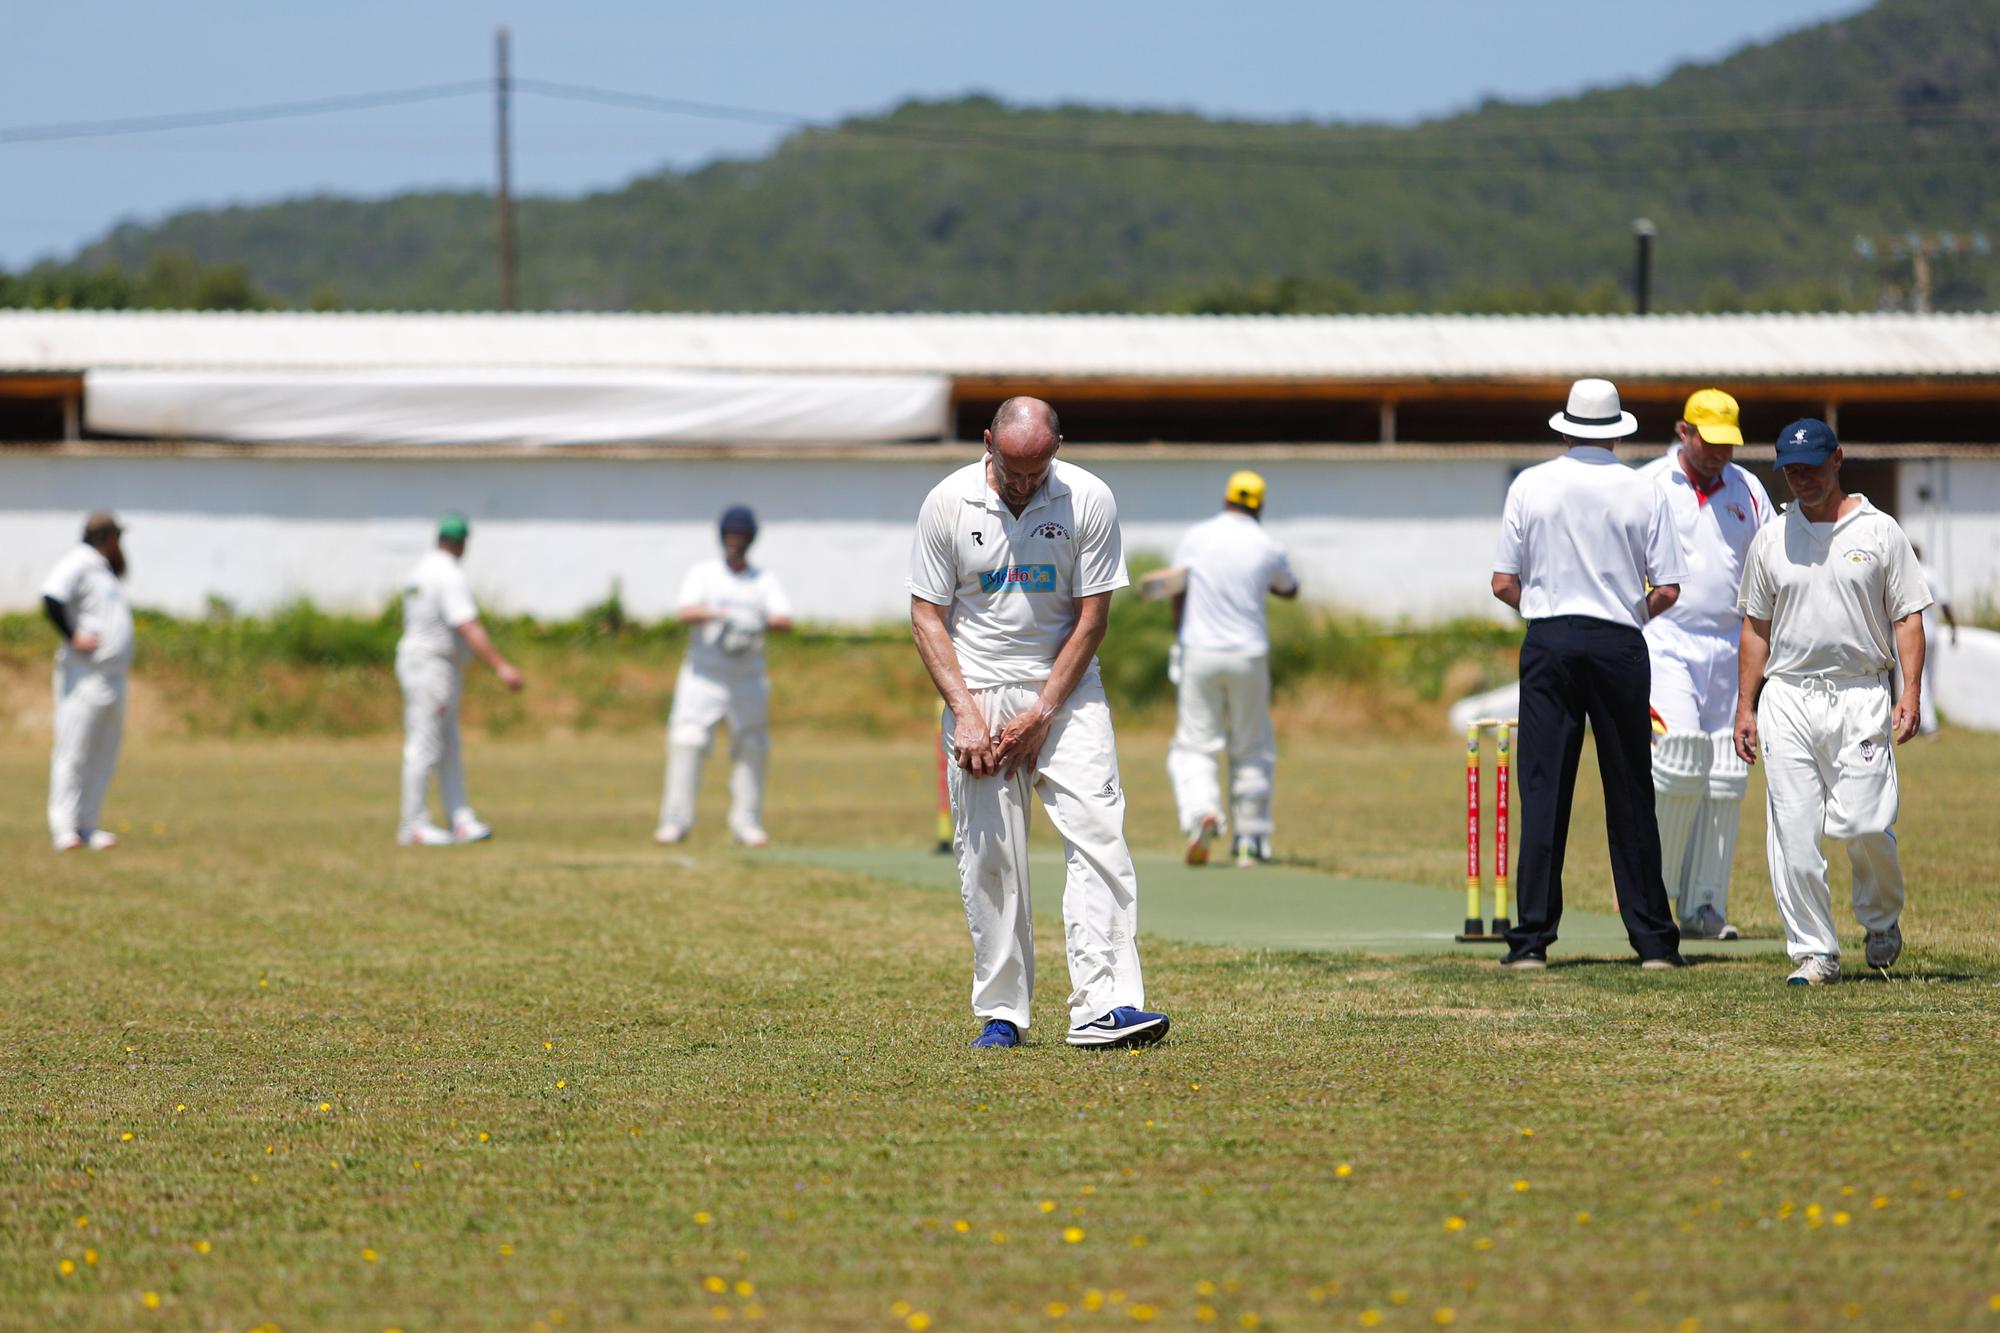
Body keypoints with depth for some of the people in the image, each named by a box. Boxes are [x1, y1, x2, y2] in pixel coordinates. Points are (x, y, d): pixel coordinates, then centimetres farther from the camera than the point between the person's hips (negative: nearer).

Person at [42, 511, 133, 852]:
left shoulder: (104, 569, 19)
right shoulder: (79, 563, -9)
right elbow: (51, 598, -22)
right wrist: (72, 637, -20)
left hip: (114, 679, 9)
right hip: (84, 676, -9)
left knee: (103, 757, 9)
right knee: (73, 752, -8)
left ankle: (88, 826, 13)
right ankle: (64, 827, -9)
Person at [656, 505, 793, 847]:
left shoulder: (764, 580, 9)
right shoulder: (703, 574, 5)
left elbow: (784, 620, -5)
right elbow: (687, 612, -14)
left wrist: (759, 623, -27)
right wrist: (723, 614, -31)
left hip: (748, 679, 2)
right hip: (703, 675, -2)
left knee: (752, 748, 0)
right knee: (686, 741, -12)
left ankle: (746, 822, 9)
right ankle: (675, 821, -11)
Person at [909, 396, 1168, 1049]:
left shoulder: (1089, 500, -7)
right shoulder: (948, 503, -5)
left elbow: (1091, 617, -5)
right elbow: (926, 616, -2)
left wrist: (1041, 713, -10)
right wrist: (967, 713, -12)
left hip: (1065, 688, 0)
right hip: (976, 692, 0)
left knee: (1098, 835, -14)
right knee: (988, 857, -1)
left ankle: (1103, 1007, -21)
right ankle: (1002, 1013, 8)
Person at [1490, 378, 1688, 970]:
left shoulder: (1531, 485, 1)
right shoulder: (1643, 492, 0)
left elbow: (1503, 584, 1)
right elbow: (1667, 592, -2)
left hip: (1548, 640, 0)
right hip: (1620, 644, 0)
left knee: (1542, 790, 1)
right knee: (1630, 794, 6)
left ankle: (1532, 938, -3)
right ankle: (1652, 938, 6)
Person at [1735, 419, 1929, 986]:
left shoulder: (1879, 531, 4)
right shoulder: (1771, 539, 11)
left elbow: (1908, 615, 3)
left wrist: (1911, 691, -9)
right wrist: (1745, 706, 10)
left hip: (1861, 696, -3)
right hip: (1787, 699, 3)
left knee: (1862, 823, -10)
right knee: (1793, 832, -4)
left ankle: (1882, 917, 19)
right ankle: (1814, 953, 3)